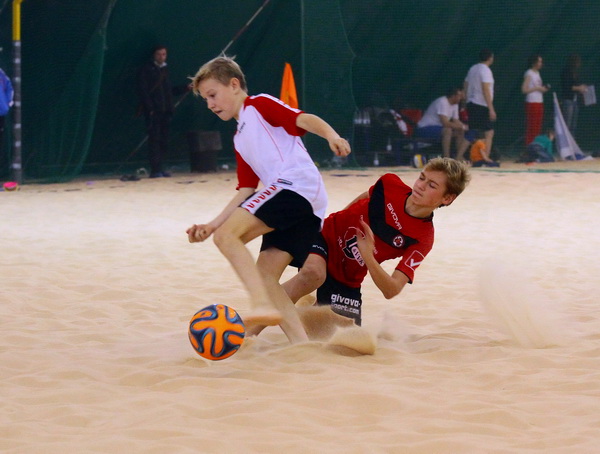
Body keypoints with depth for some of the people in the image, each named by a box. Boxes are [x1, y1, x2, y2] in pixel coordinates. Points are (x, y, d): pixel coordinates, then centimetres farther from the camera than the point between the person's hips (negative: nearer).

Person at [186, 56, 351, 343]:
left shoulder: (259, 105, 10)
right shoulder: (240, 140, 33)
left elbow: (303, 119, -6)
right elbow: (246, 190, 27)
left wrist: (331, 135, -26)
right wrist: (212, 225, 18)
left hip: (296, 184, -9)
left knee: (227, 236, -19)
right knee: (264, 275, 3)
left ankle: (263, 306, -35)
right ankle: (301, 344, -7)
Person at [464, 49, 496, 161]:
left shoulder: (472, 69, 12)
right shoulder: (485, 70, -12)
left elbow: (466, 87, 14)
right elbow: (485, 90, -19)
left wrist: (466, 102, 21)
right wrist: (491, 109, -19)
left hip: (471, 104, 8)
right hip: (482, 105, -8)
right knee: (489, 133, -3)